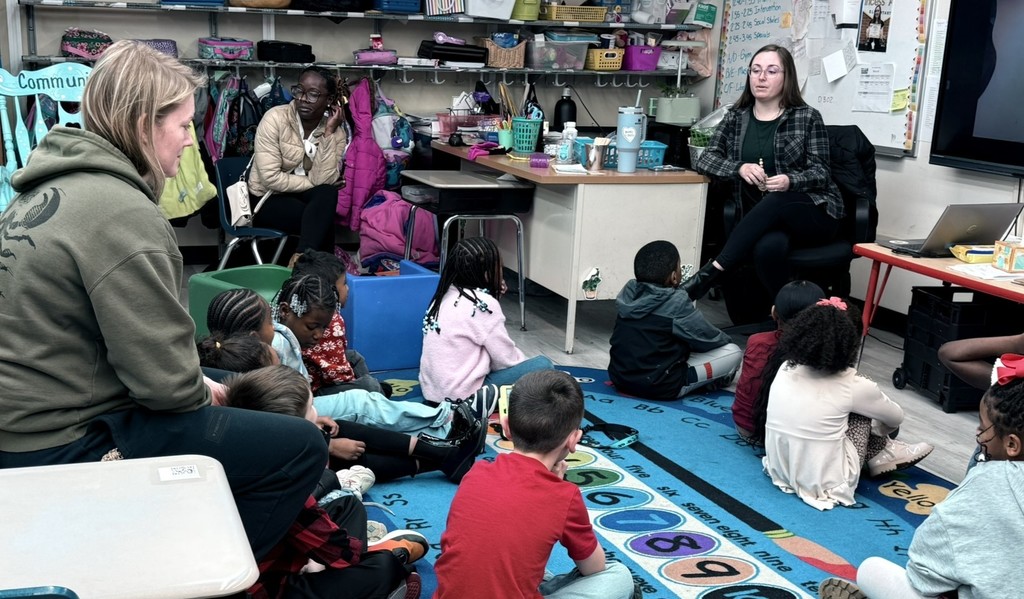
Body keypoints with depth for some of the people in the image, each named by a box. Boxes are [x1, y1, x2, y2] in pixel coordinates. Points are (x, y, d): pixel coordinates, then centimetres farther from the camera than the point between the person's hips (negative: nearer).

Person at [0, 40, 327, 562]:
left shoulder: (53, 186, 8)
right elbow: (166, 378, -22)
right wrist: (203, 395, -1)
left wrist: (196, 386, 10)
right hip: (65, 449, -10)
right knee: (302, 447, -10)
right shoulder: (121, 214, -22)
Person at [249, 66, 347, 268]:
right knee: (322, 219, -28)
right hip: (268, 199, -3)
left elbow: (323, 181, -21)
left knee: (328, 195, -30)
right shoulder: (275, 118, -15)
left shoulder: (336, 133, -6)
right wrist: (312, 183, -16)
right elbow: (271, 178, -21)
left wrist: (328, 132, -22)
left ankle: (300, 260, -27)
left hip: (304, 198, 3)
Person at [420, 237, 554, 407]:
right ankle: (489, 398, -15)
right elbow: (507, 358, -9)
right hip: (462, 396, -8)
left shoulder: (446, 295, 6)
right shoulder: (483, 303, -16)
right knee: (543, 365, -2)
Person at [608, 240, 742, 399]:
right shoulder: (677, 303, -17)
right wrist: (725, 339, 18)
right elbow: (709, 339, -4)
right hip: (659, 387, -7)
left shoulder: (629, 293, -1)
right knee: (733, 351, 6)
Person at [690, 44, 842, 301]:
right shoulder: (736, 117, 11)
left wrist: (791, 181, -25)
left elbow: (821, 173, -2)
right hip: (762, 218, 2)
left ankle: (712, 271, -38)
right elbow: (705, 160, 5)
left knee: (774, 202, -38)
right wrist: (740, 168, -16)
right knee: (767, 248, -37)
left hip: (815, 212, -1)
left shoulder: (808, 118, 1)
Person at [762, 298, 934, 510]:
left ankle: (879, 452, 31)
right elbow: (895, 418, 9)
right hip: (825, 484, -5)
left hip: (779, 471, 5)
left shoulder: (786, 369, -2)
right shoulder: (853, 387, -13)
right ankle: (881, 454, 31)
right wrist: (878, 431, 33)